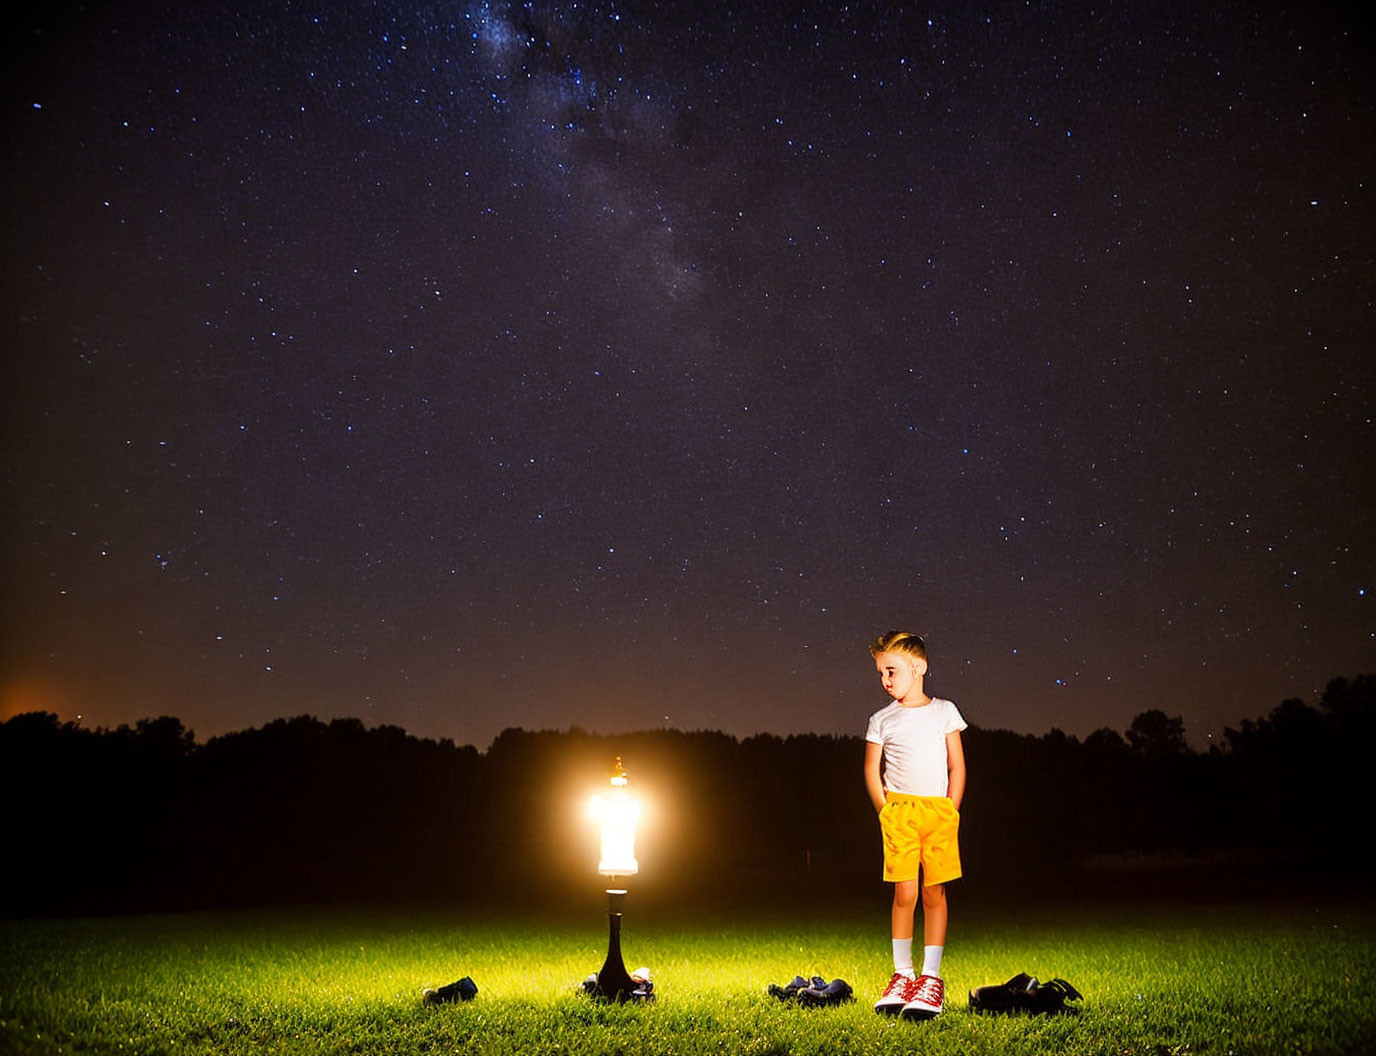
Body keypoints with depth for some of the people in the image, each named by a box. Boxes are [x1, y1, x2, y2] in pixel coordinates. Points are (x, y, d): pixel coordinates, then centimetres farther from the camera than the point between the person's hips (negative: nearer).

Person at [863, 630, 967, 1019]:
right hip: (899, 811, 0)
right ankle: (902, 974, 10)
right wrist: (886, 811, 3)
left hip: (939, 810, 0)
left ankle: (931, 977, 9)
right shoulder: (882, 720, 8)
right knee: (904, 893, -2)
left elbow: (957, 767, 6)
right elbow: (872, 771, 11)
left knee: (934, 893, 1)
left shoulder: (944, 711, 6)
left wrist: (949, 813, 0)